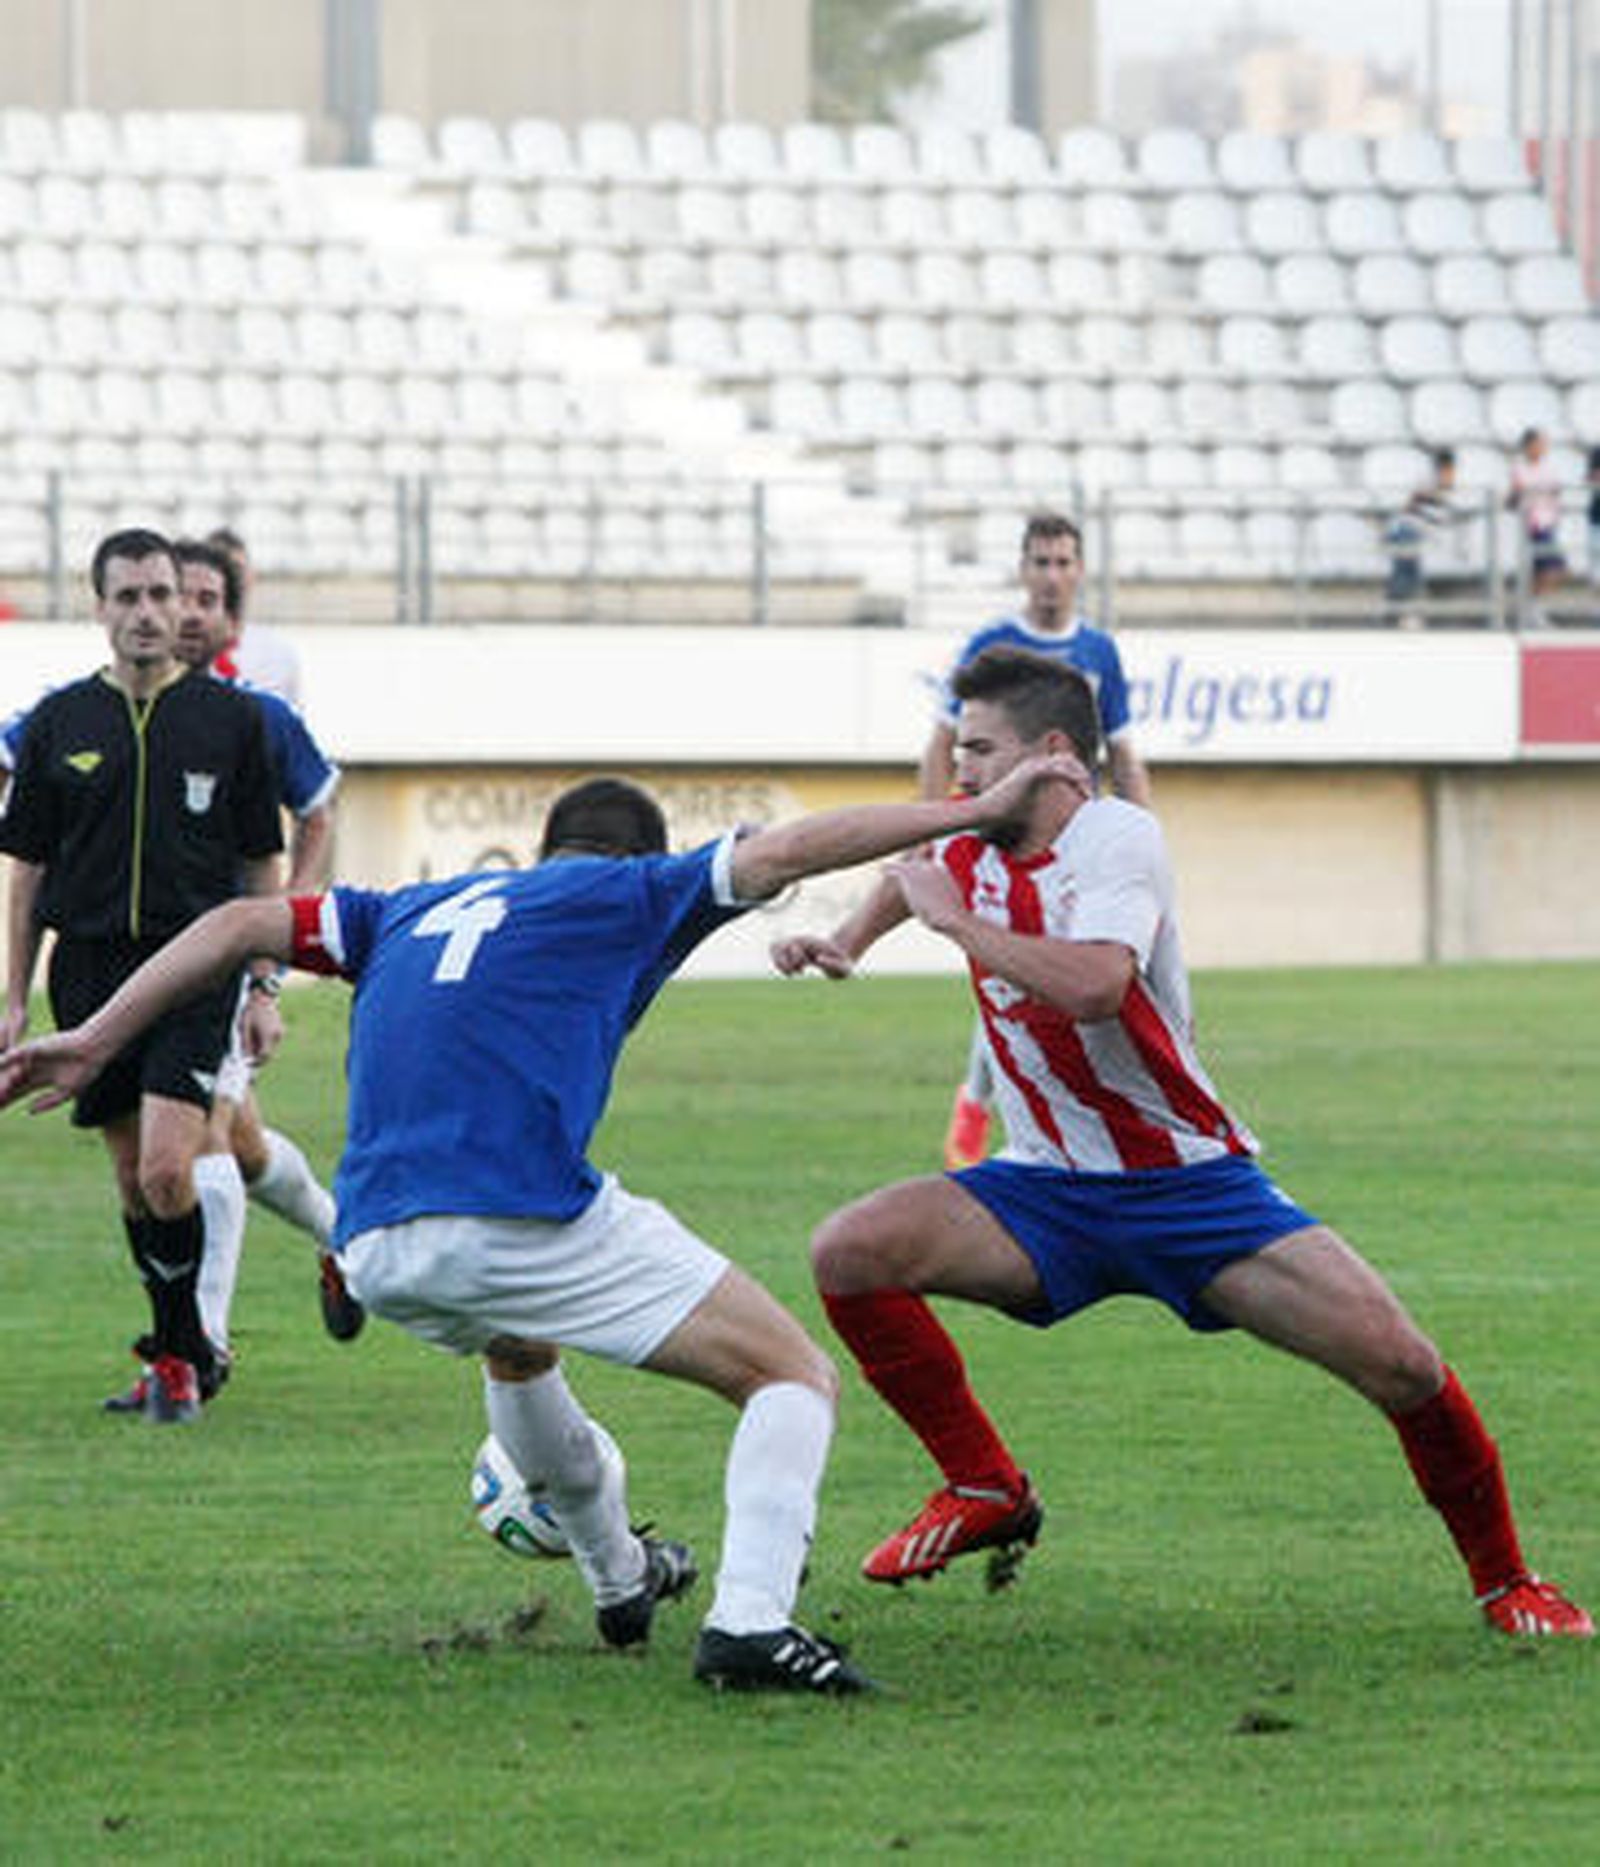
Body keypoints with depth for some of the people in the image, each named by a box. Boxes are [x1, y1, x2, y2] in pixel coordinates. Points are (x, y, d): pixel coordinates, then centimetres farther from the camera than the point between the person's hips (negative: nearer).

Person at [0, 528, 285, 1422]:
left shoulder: (232, 719, 2)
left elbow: (262, 866, 7)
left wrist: (264, 992, 3)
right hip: (91, 970, 3)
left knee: (167, 1170, -17)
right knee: (134, 1177, 8)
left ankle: (178, 1350, -1)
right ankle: (187, 1350, 22)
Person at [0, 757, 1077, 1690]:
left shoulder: (421, 909, 29)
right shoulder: (625, 894, 16)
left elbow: (245, 925, 22)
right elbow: (793, 850, 8)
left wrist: (94, 1041, 20)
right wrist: (975, 812, 14)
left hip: (376, 1256, 6)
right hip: (526, 1218, -6)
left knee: (516, 1343, 41)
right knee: (794, 1376, 1)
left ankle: (620, 1579, 51)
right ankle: (749, 1620, -21)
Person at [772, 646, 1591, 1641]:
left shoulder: (1117, 838, -17)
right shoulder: (972, 845, 3)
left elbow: (1093, 987, -38)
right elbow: (914, 874, 32)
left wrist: (955, 919, -26)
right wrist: (845, 941, 14)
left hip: (1192, 1183, -5)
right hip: (1049, 1189, 5)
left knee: (1399, 1362, -18)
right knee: (849, 1252, -19)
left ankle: (1505, 1579, 8)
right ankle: (987, 1492, -1)